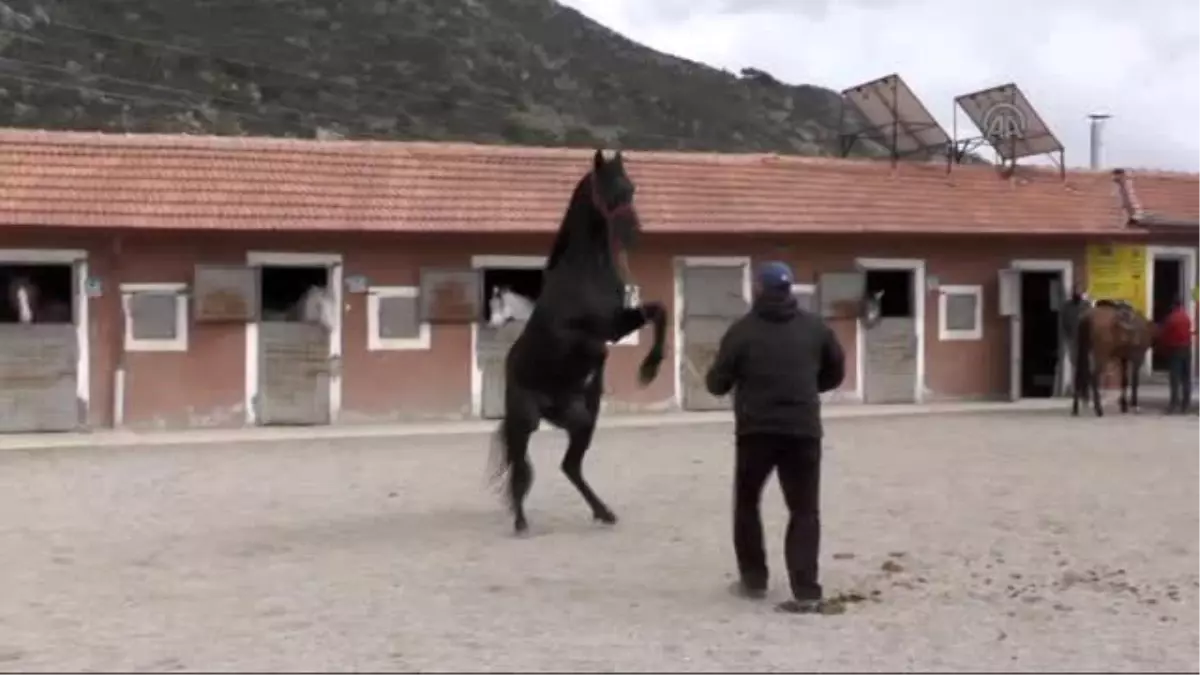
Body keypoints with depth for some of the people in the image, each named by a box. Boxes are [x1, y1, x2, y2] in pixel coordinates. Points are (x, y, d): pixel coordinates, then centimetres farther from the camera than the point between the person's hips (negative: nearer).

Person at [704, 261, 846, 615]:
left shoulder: (743, 330, -4)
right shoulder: (814, 326, 6)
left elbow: (717, 384, -2)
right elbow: (835, 373, 15)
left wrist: (742, 380, 20)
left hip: (756, 430, -2)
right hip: (803, 430, 2)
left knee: (747, 503, 19)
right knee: (805, 510, 5)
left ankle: (753, 579, 23)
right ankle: (805, 592, -6)